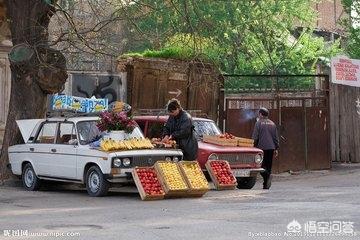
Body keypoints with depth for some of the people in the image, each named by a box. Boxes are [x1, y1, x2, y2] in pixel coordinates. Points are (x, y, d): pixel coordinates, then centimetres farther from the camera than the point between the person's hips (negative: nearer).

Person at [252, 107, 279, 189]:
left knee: (261, 165, -1)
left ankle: (267, 175, -28)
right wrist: (276, 149, 19)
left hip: (262, 148, -5)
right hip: (271, 148, 5)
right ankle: (266, 185, 9)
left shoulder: (258, 123, -4)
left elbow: (255, 137, -7)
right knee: (268, 166, 9)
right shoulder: (272, 124, 13)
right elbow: (276, 137, 15)